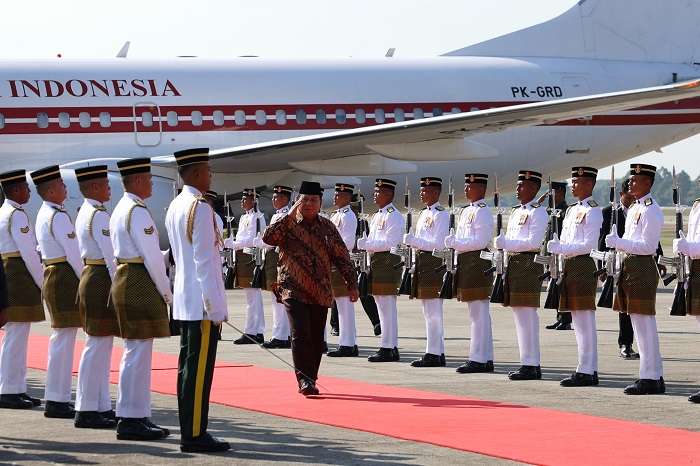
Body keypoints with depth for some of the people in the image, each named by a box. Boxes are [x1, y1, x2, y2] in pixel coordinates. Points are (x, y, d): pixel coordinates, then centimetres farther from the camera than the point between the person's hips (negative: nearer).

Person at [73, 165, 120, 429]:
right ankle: (87, 411, -6)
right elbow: (111, 255, -20)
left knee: (100, 347, 13)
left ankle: (101, 407, 16)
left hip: (90, 276, 11)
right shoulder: (99, 215, -16)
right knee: (98, 346, -8)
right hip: (102, 281, -11)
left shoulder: (83, 213, 16)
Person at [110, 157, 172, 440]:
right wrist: (166, 291, -8)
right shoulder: (137, 211, -15)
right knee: (138, 353, -8)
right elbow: (152, 257, -17)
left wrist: (162, 289, 17)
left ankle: (135, 417, 17)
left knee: (135, 353, 13)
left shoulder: (119, 210, 16)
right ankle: (132, 419, -6)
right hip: (141, 285, -11)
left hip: (124, 279, 11)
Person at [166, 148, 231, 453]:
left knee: (188, 367, 12)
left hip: (184, 299, 10)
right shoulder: (200, 207, -15)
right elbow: (204, 260, -18)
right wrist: (214, 305, -17)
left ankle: (189, 431, 16)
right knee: (200, 368, -7)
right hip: (202, 301, -10)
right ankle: (195, 435, -6)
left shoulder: (174, 207, 14)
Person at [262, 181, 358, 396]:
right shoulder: (287, 224, 0)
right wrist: (289, 216, -20)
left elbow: (342, 258, 9)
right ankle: (305, 379, -14)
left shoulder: (327, 227, 8)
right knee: (300, 334, -15)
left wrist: (352, 284, 4)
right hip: (294, 290, -3)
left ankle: (310, 379, 19)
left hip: (321, 293, 3)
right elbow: (268, 238, -19)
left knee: (316, 338, 7)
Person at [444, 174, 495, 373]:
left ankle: (478, 360, -7)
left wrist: (456, 243, -16)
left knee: (479, 314, -8)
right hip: (467, 265, 10)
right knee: (478, 314, 12)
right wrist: (454, 242, 3)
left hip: (478, 264, -10)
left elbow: (480, 241, -19)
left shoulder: (482, 212, -11)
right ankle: (486, 358, 16)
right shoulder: (466, 211, 18)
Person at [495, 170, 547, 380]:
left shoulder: (537, 212, -9)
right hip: (514, 264, 10)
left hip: (529, 264, -10)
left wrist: (507, 242, -18)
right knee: (520, 315, 11)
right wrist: (501, 241, 4)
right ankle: (530, 363, 16)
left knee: (527, 315, -9)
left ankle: (530, 366, -7)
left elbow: (533, 242, -18)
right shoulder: (516, 212, 19)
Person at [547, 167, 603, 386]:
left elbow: (589, 244, -18)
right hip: (570, 267, 10)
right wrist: (556, 246, 2)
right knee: (578, 322, 11)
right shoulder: (572, 210, 18)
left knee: (585, 322, -7)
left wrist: (561, 248, -23)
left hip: (583, 266, -10)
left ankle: (586, 371, -6)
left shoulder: (592, 212, -10)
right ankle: (589, 369, 16)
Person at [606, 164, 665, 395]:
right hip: (630, 267, 10)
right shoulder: (634, 208, 17)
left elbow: (648, 246, -18)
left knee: (645, 324, -8)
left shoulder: (651, 210, -13)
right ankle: (655, 376, 18)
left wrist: (619, 242, -21)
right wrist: (618, 242, 5)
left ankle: (650, 378, -5)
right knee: (640, 324, 12)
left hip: (642, 268, -10)